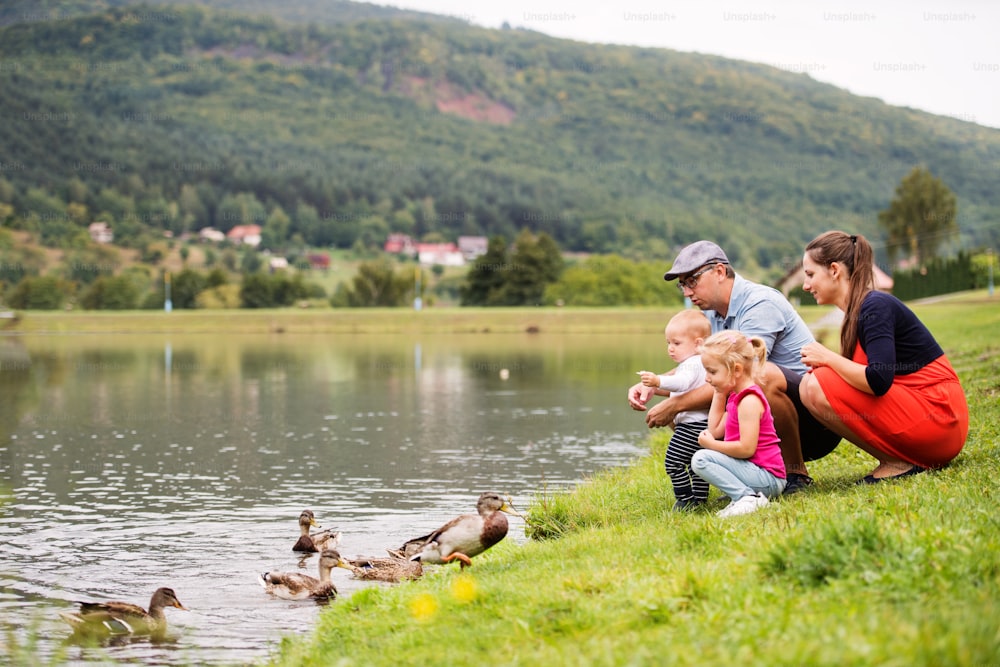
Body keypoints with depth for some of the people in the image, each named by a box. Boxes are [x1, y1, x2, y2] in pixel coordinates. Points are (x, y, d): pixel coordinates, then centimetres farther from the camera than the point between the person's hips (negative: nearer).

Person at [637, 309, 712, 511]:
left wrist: (659, 381, -54)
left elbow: (682, 382, -39)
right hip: (702, 424, 11)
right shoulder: (700, 363, 17)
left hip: (692, 425, -11)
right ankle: (699, 498, 22)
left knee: (673, 461, -8)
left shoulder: (691, 365, -17)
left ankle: (685, 499, -5)